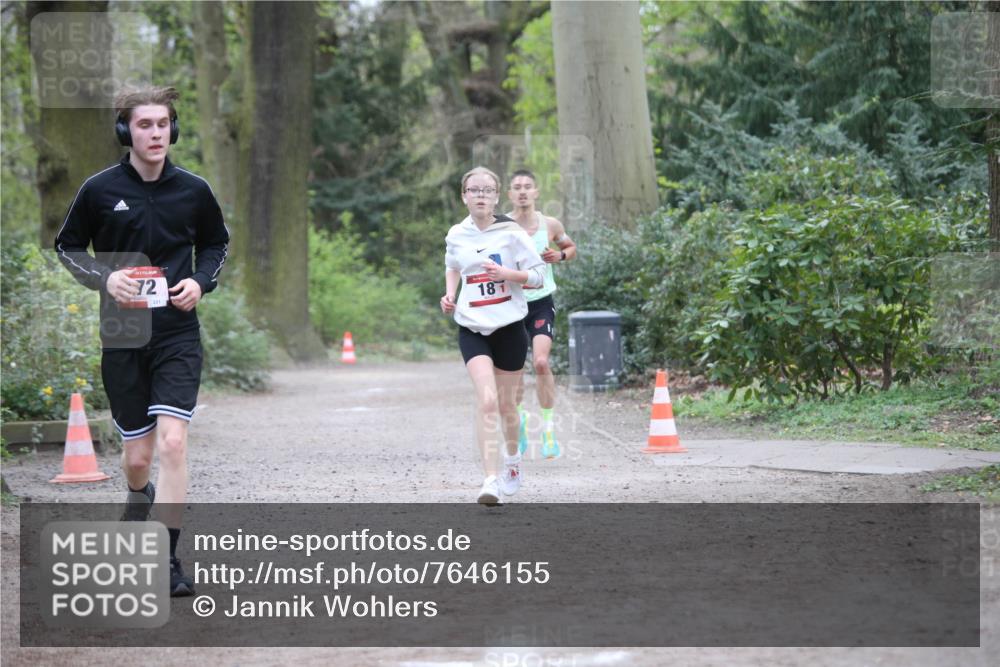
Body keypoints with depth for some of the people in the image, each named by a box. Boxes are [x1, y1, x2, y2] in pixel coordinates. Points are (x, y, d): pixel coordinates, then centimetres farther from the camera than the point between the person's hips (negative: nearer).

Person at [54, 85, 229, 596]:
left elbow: (216, 244, 16)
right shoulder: (100, 189, -3)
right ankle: (139, 495, 45)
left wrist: (201, 281, -3)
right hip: (121, 336, 1)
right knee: (136, 456, 7)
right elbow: (68, 247, 9)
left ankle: (167, 561, -10)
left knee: (172, 441, -16)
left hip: (178, 334, 0)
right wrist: (104, 278, -9)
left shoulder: (193, 190, 0)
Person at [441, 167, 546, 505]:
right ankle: (490, 480, -24)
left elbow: (538, 276, -3)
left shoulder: (511, 233, -5)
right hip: (472, 328, 0)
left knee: (505, 403, 12)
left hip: (509, 327, 0)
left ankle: (513, 458, 42)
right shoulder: (456, 235, 3)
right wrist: (449, 293, 6)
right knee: (486, 400, -19)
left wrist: (506, 274, -19)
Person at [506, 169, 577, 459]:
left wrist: (560, 256, -7)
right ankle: (519, 419, 35)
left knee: (541, 361, -19)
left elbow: (571, 247, 15)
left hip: (541, 302, -1)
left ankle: (548, 426, -7)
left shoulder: (550, 225, -3)